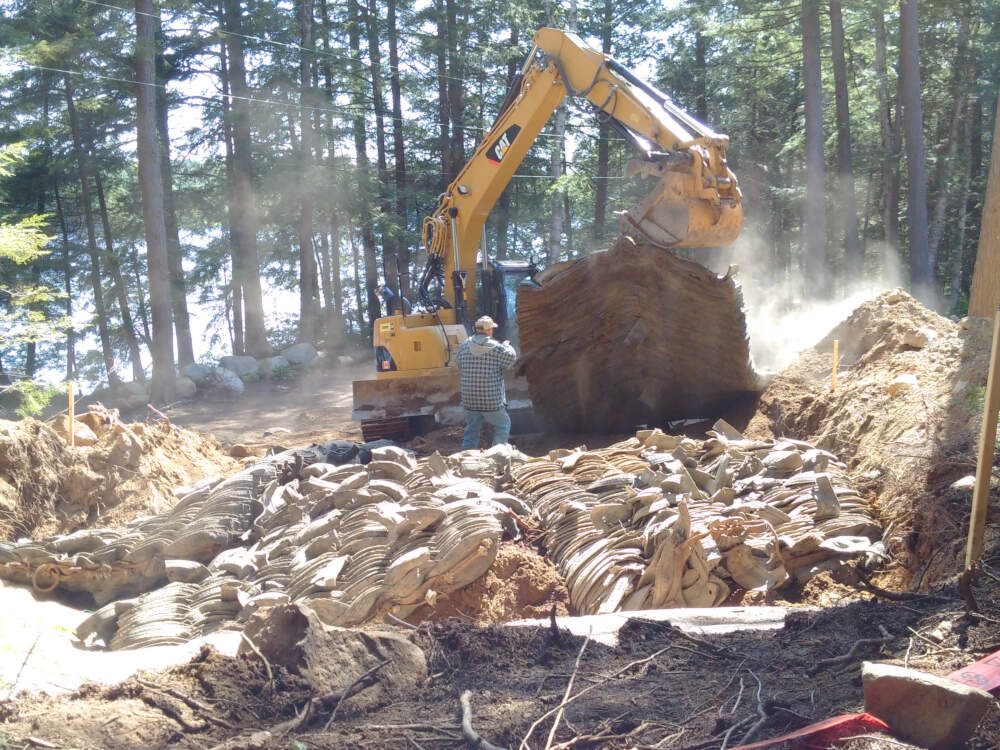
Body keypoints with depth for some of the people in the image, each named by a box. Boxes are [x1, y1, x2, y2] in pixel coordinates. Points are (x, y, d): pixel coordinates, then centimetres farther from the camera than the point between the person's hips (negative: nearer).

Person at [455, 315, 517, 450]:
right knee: (502, 425, 15)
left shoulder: (465, 345, 0)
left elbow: (458, 362, 15)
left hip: (469, 399, 4)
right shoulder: (496, 348, -13)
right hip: (492, 400, -4)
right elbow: (511, 357, -1)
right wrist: (507, 346, 18)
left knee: (471, 430, 14)